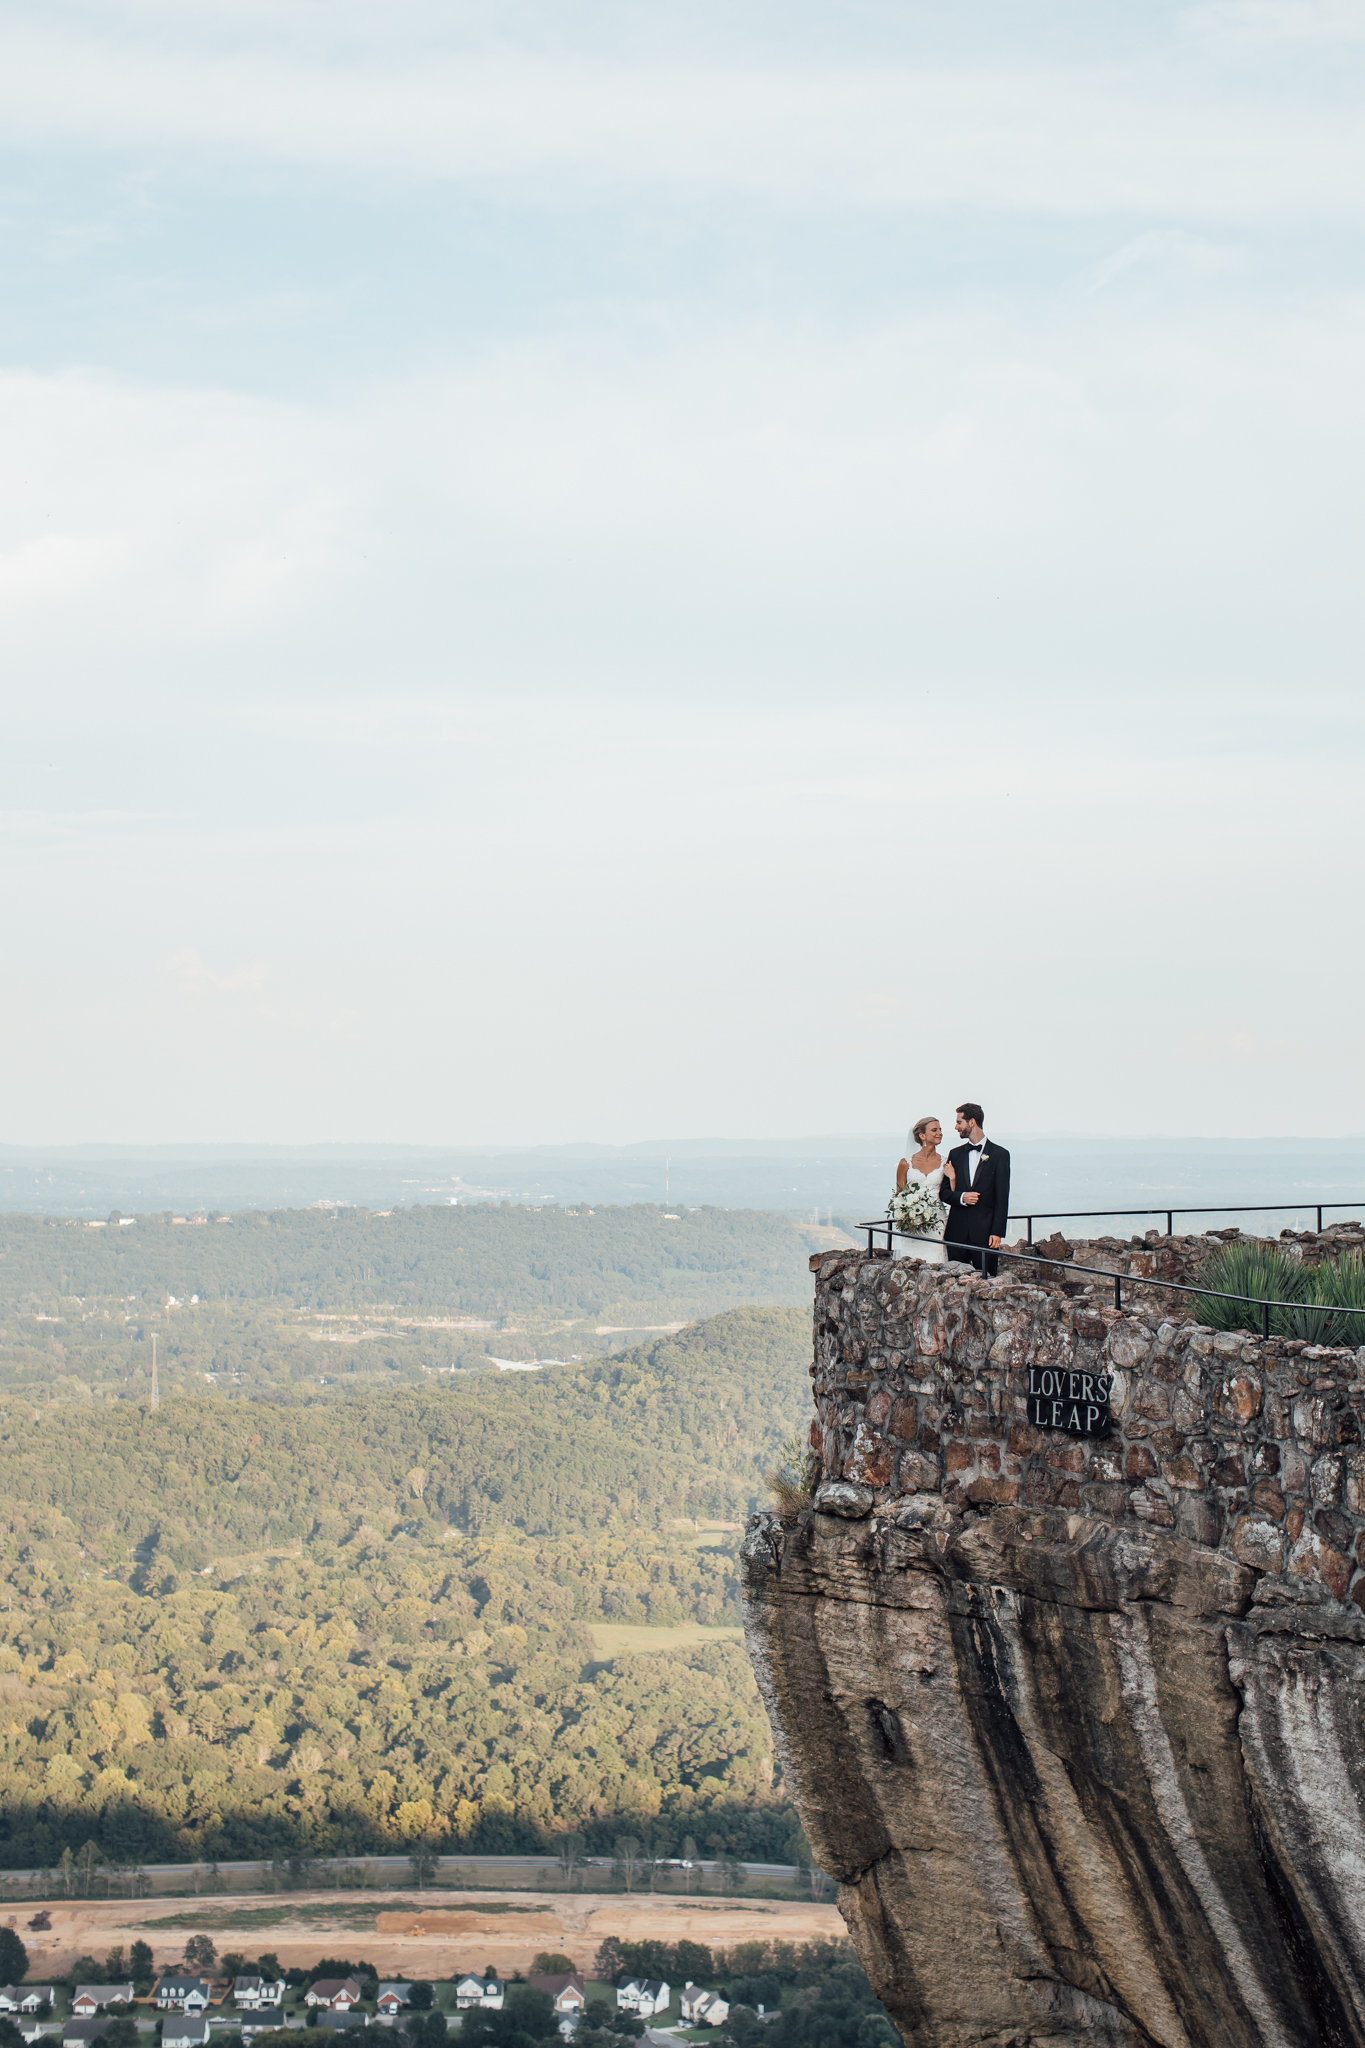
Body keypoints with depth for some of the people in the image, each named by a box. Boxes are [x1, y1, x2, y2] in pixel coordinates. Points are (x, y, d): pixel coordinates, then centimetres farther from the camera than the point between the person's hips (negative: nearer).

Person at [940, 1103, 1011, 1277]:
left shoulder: (999, 1154, 2)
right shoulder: (955, 1154, 14)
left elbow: (1002, 1197, -2)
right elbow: (944, 1193, 14)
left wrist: (997, 1232, -9)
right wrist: (961, 1197, -9)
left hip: (985, 1230, -3)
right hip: (957, 1231, 3)